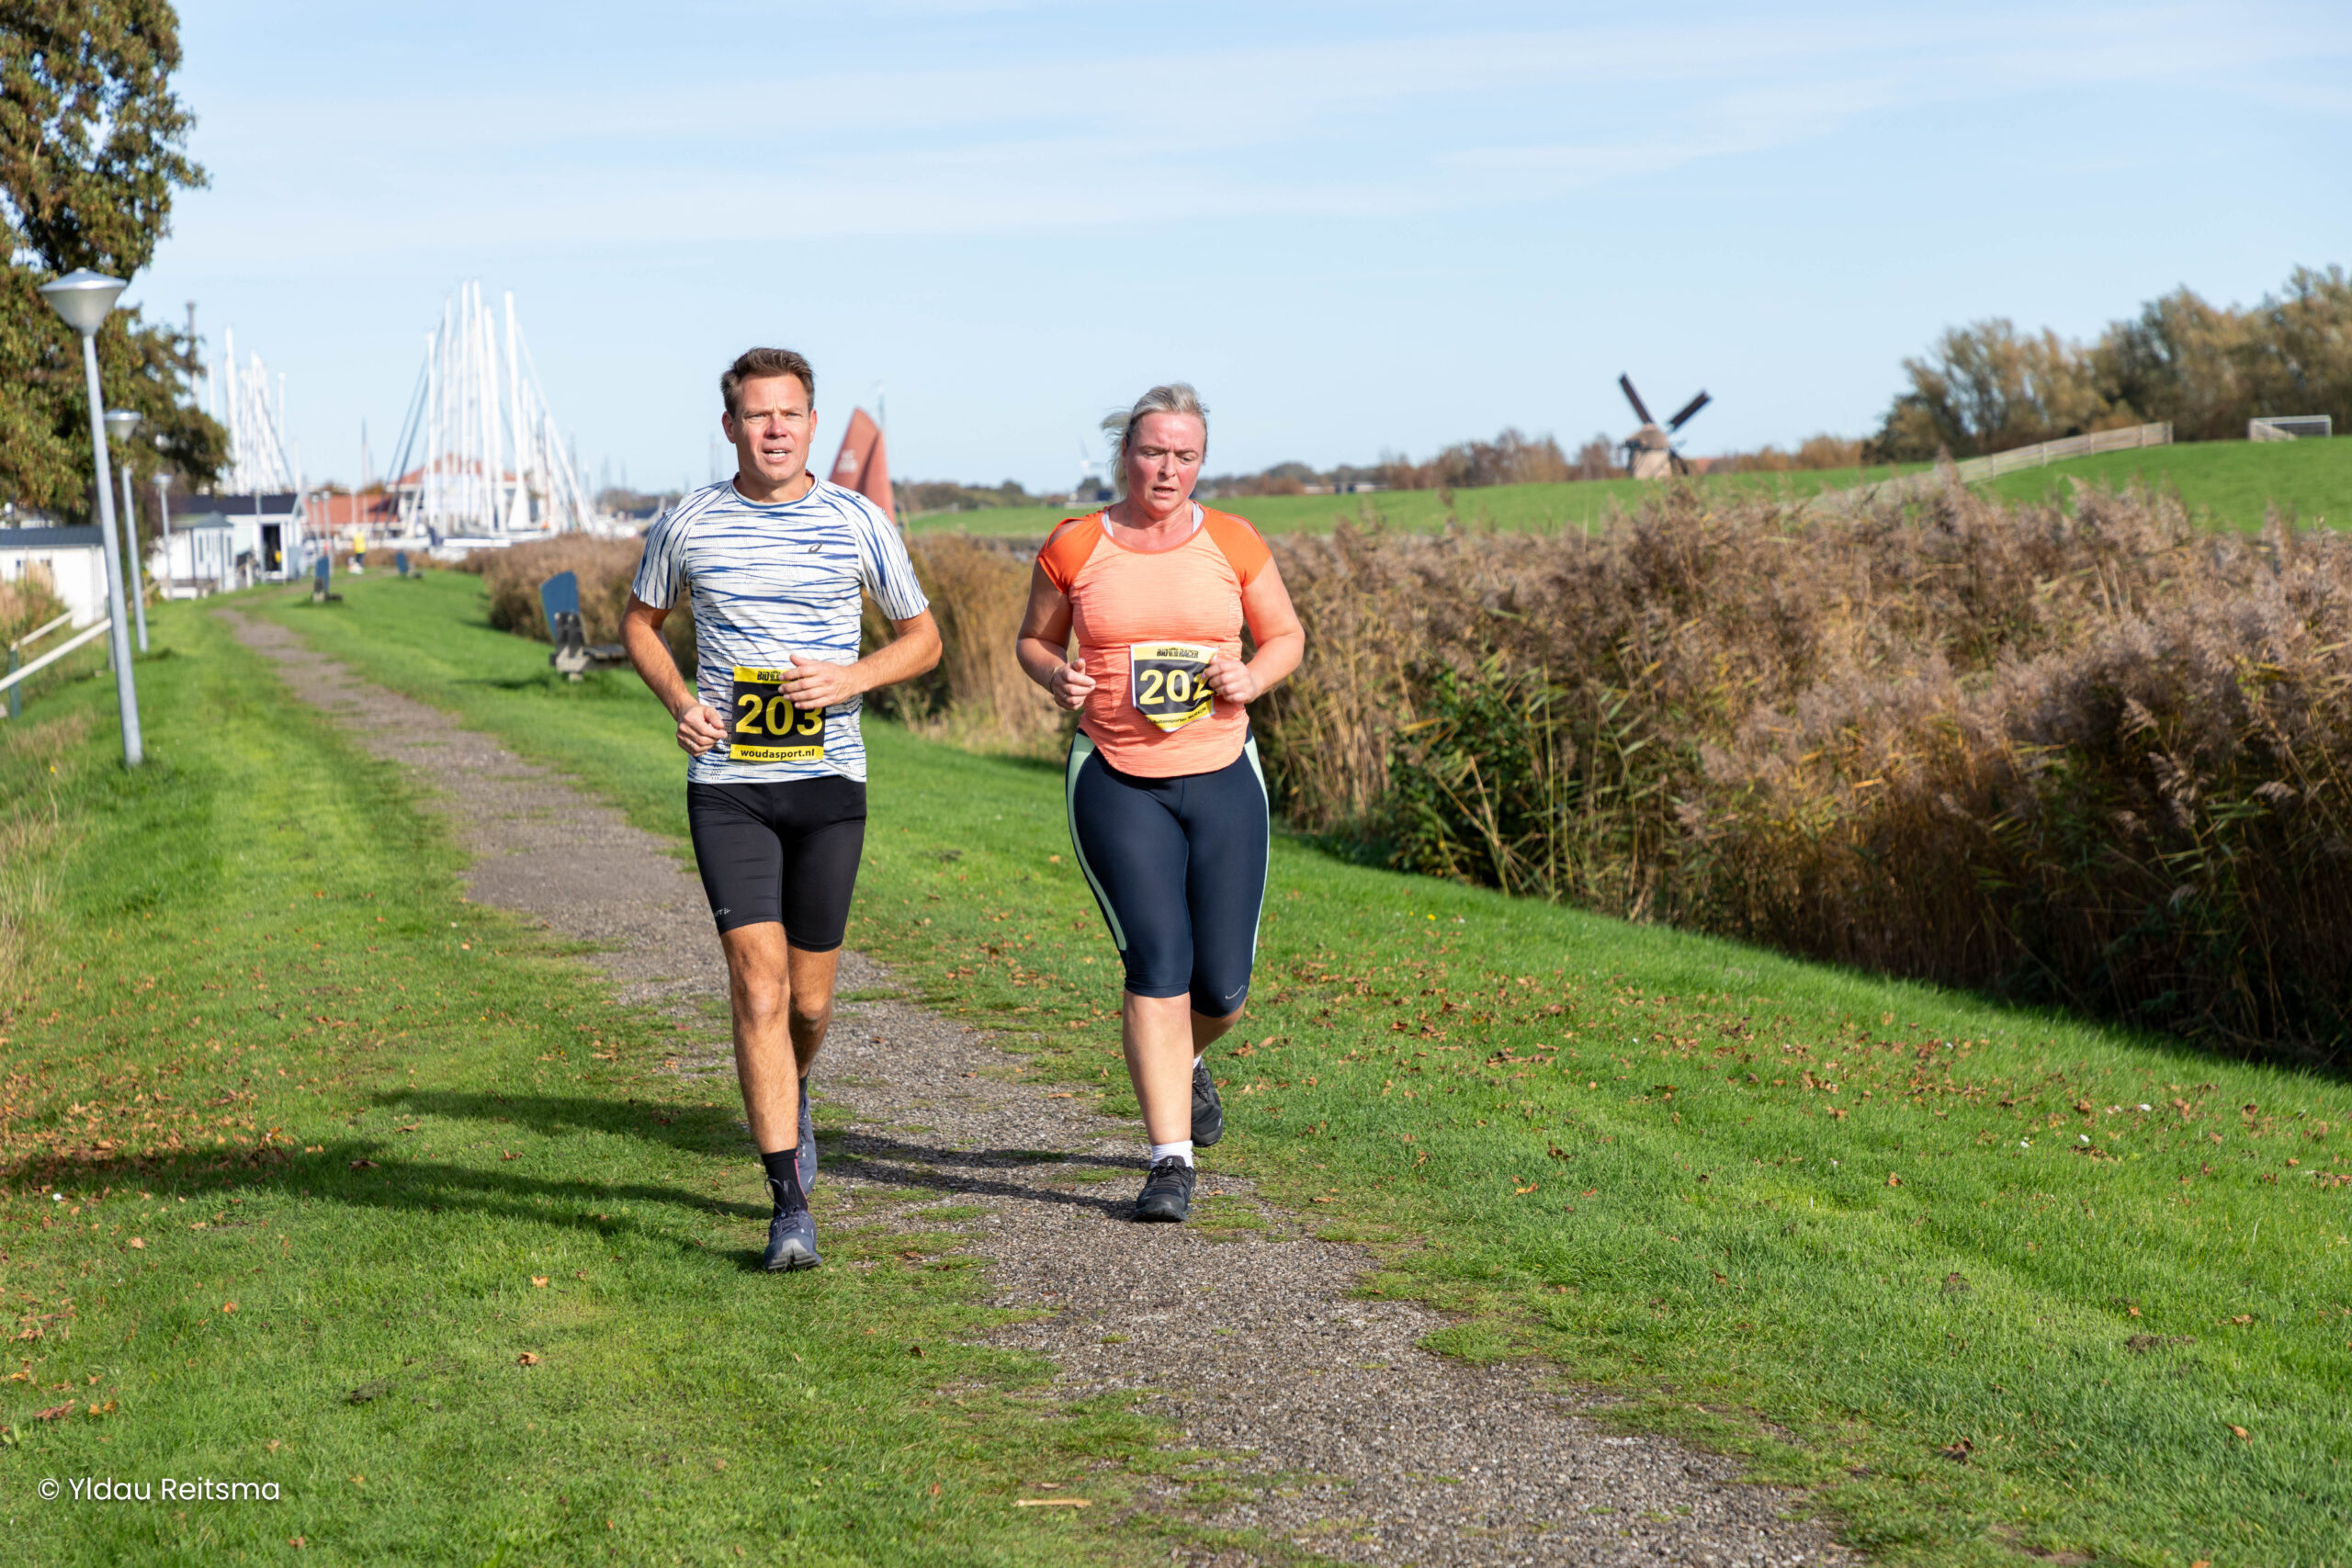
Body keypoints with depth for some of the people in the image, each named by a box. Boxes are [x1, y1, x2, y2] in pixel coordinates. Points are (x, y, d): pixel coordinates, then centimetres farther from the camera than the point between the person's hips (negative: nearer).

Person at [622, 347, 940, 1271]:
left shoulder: (857, 522, 1)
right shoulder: (688, 525, 2)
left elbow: (922, 638, 10)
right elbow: (639, 621, 18)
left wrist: (852, 679, -9)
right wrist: (677, 700, -2)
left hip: (830, 781, 1)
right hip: (727, 784, -1)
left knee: (810, 999, 8)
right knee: (758, 987, -11)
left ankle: (791, 1096, 44)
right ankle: (790, 1204, -6)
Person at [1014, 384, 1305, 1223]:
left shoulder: (1234, 543, 1)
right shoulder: (1072, 547, -1)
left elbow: (1287, 636, 11)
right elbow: (1033, 640, 12)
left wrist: (1252, 676, -10)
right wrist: (1056, 677, -10)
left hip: (1222, 777, 2)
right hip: (1116, 783, -2)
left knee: (1223, 983, 4)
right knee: (1158, 963, -13)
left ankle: (1186, 1059, 41)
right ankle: (1171, 1161, -5)